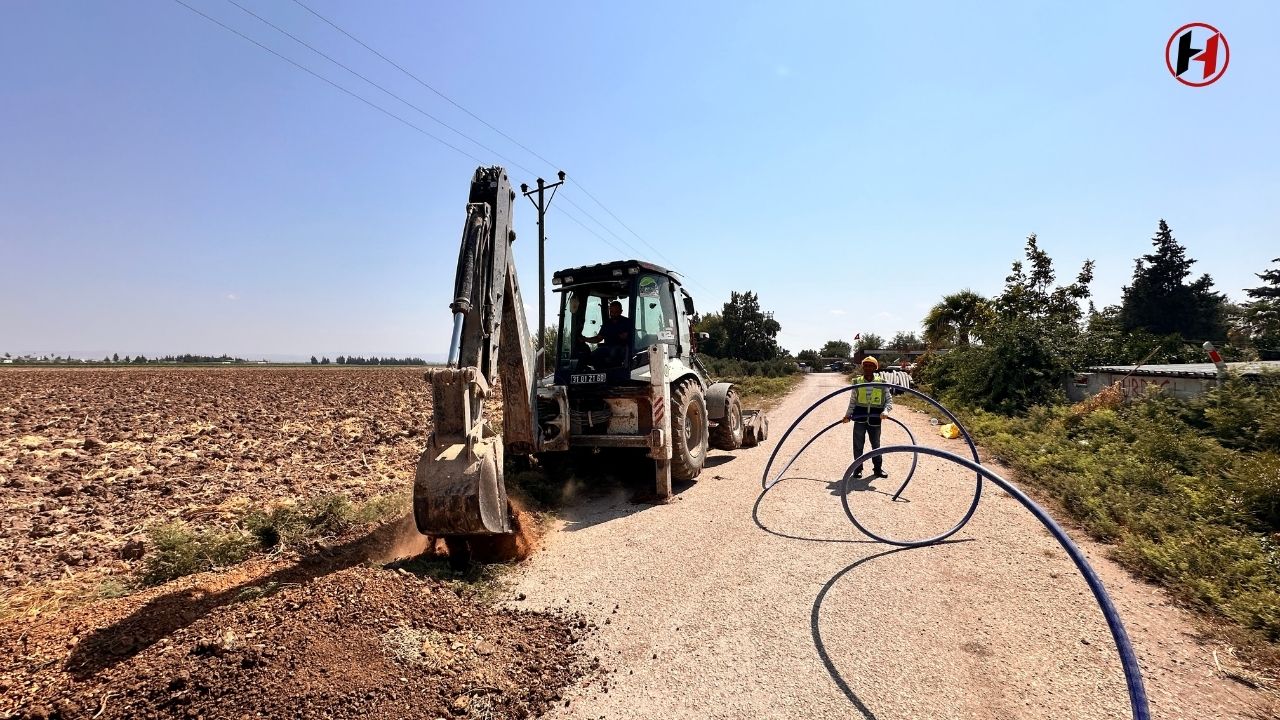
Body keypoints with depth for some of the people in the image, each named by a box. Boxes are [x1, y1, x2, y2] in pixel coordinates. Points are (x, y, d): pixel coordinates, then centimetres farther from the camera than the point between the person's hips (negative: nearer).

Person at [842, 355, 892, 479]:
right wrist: (848, 415, -1)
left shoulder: (881, 383, 0)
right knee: (858, 445, 4)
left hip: (875, 420, 0)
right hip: (860, 419, 0)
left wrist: (885, 411, -18)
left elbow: (889, 400, 1)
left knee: (876, 444, 12)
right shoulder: (857, 382, 2)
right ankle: (857, 468, 15)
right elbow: (852, 401, 9)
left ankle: (878, 468, 25)